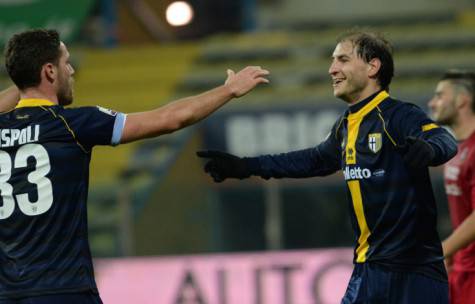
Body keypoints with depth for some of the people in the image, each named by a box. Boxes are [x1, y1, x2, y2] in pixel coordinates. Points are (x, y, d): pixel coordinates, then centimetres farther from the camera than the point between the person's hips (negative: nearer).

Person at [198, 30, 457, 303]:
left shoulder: (400, 116, -12)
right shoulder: (345, 127, 13)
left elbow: (445, 142, -30)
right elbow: (315, 160, 31)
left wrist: (427, 149, -55)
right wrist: (245, 167, 31)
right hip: (369, 268, 8)